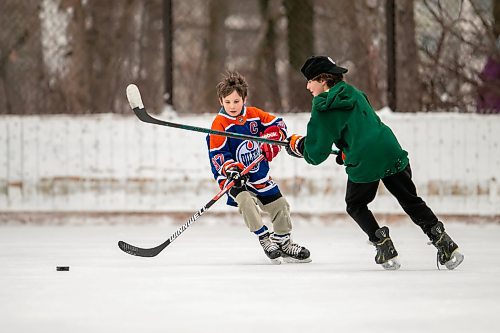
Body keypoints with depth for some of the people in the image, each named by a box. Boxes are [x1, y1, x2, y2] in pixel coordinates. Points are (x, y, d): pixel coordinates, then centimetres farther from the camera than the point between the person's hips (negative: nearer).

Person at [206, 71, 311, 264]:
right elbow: (217, 155, -15)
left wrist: (271, 143, -9)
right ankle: (264, 239, -21)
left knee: (279, 204, 7)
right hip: (234, 177, -5)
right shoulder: (220, 124, -14)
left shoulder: (254, 115, -1)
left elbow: (277, 125, 8)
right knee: (245, 201, -32)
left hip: (259, 174, 5)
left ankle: (283, 242, 26)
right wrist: (231, 169, -30)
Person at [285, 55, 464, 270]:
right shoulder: (354, 94, 17)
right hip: (392, 153, 6)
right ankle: (445, 244, 5)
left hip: (364, 164, -6)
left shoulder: (324, 108, -4)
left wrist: (298, 145, 17)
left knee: (356, 206, 20)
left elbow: (317, 153, -3)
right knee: (411, 201, 15)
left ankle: (384, 247, 7)